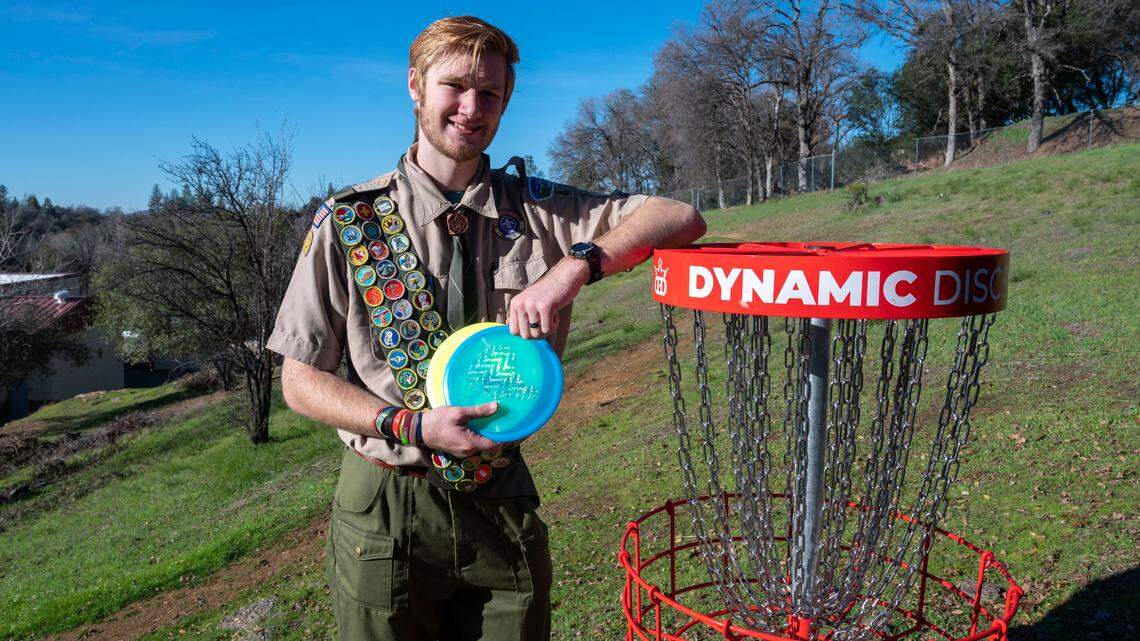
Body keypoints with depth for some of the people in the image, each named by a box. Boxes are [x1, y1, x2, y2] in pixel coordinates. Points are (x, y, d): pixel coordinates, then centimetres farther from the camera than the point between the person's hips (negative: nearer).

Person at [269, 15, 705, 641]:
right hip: (386, 513, -1)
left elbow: (682, 218, -9)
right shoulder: (348, 221, -7)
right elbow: (301, 379, -5)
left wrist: (573, 267, -25)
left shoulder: (533, 207, -2)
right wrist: (412, 425, -20)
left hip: (503, 501, 2)